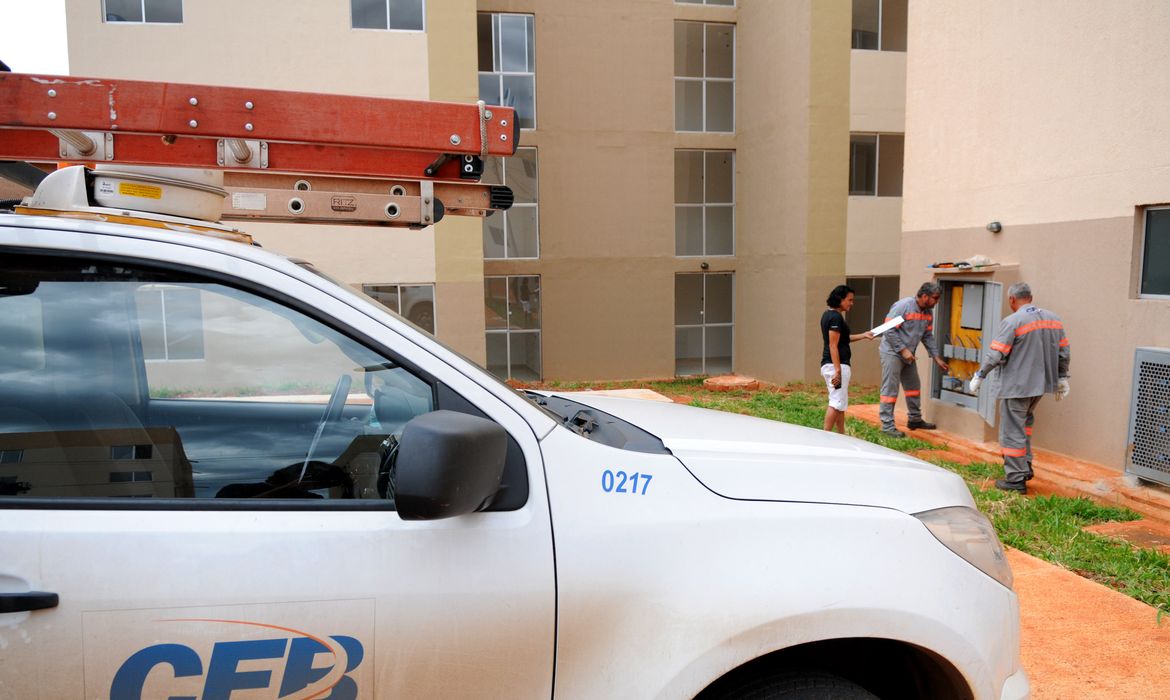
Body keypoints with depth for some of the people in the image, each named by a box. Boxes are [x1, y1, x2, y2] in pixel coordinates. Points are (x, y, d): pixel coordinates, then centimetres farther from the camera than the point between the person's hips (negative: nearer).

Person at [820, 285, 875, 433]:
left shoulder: (828, 314, 15)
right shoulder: (836, 317, -15)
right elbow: (833, 345, -21)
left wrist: (863, 335, 22)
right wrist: (838, 370, -23)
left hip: (828, 365, 10)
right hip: (836, 365, -10)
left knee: (841, 403, 16)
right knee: (837, 403, -8)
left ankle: (842, 436, 21)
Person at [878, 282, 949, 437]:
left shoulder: (928, 314, 6)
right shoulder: (903, 306, -19)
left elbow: (928, 336, 14)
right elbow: (889, 330, -21)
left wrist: (936, 358, 10)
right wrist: (903, 349, -21)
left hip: (908, 355, 9)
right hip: (892, 353, -9)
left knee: (913, 386, 17)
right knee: (890, 389, -8)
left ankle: (915, 420, 31)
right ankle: (887, 425, -5)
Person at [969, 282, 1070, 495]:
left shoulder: (1012, 322, -15)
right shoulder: (1054, 319, 7)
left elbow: (995, 354, -16)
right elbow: (1064, 352, 12)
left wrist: (980, 376, -5)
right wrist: (1062, 378, 22)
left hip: (1017, 386, -8)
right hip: (1041, 383, 8)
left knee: (1013, 431, 0)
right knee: (1025, 423, 26)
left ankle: (1016, 479, 4)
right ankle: (1025, 467, 26)